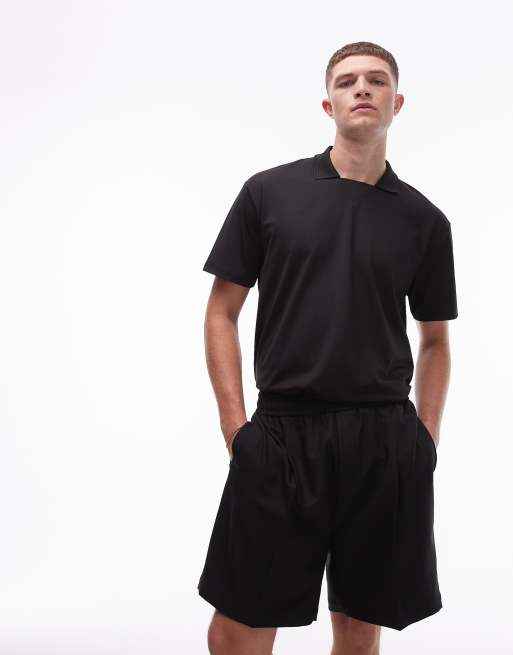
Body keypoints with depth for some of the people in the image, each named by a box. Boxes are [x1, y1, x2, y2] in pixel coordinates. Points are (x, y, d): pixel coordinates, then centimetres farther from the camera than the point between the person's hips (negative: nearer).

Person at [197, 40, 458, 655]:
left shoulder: (424, 220, 8)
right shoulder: (268, 192, 3)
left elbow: (435, 342, 14)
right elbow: (222, 311, 4)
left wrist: (426, 440, 3)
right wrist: (234, 421, -5)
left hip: (385, 441, 2)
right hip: (280, 435, -1)